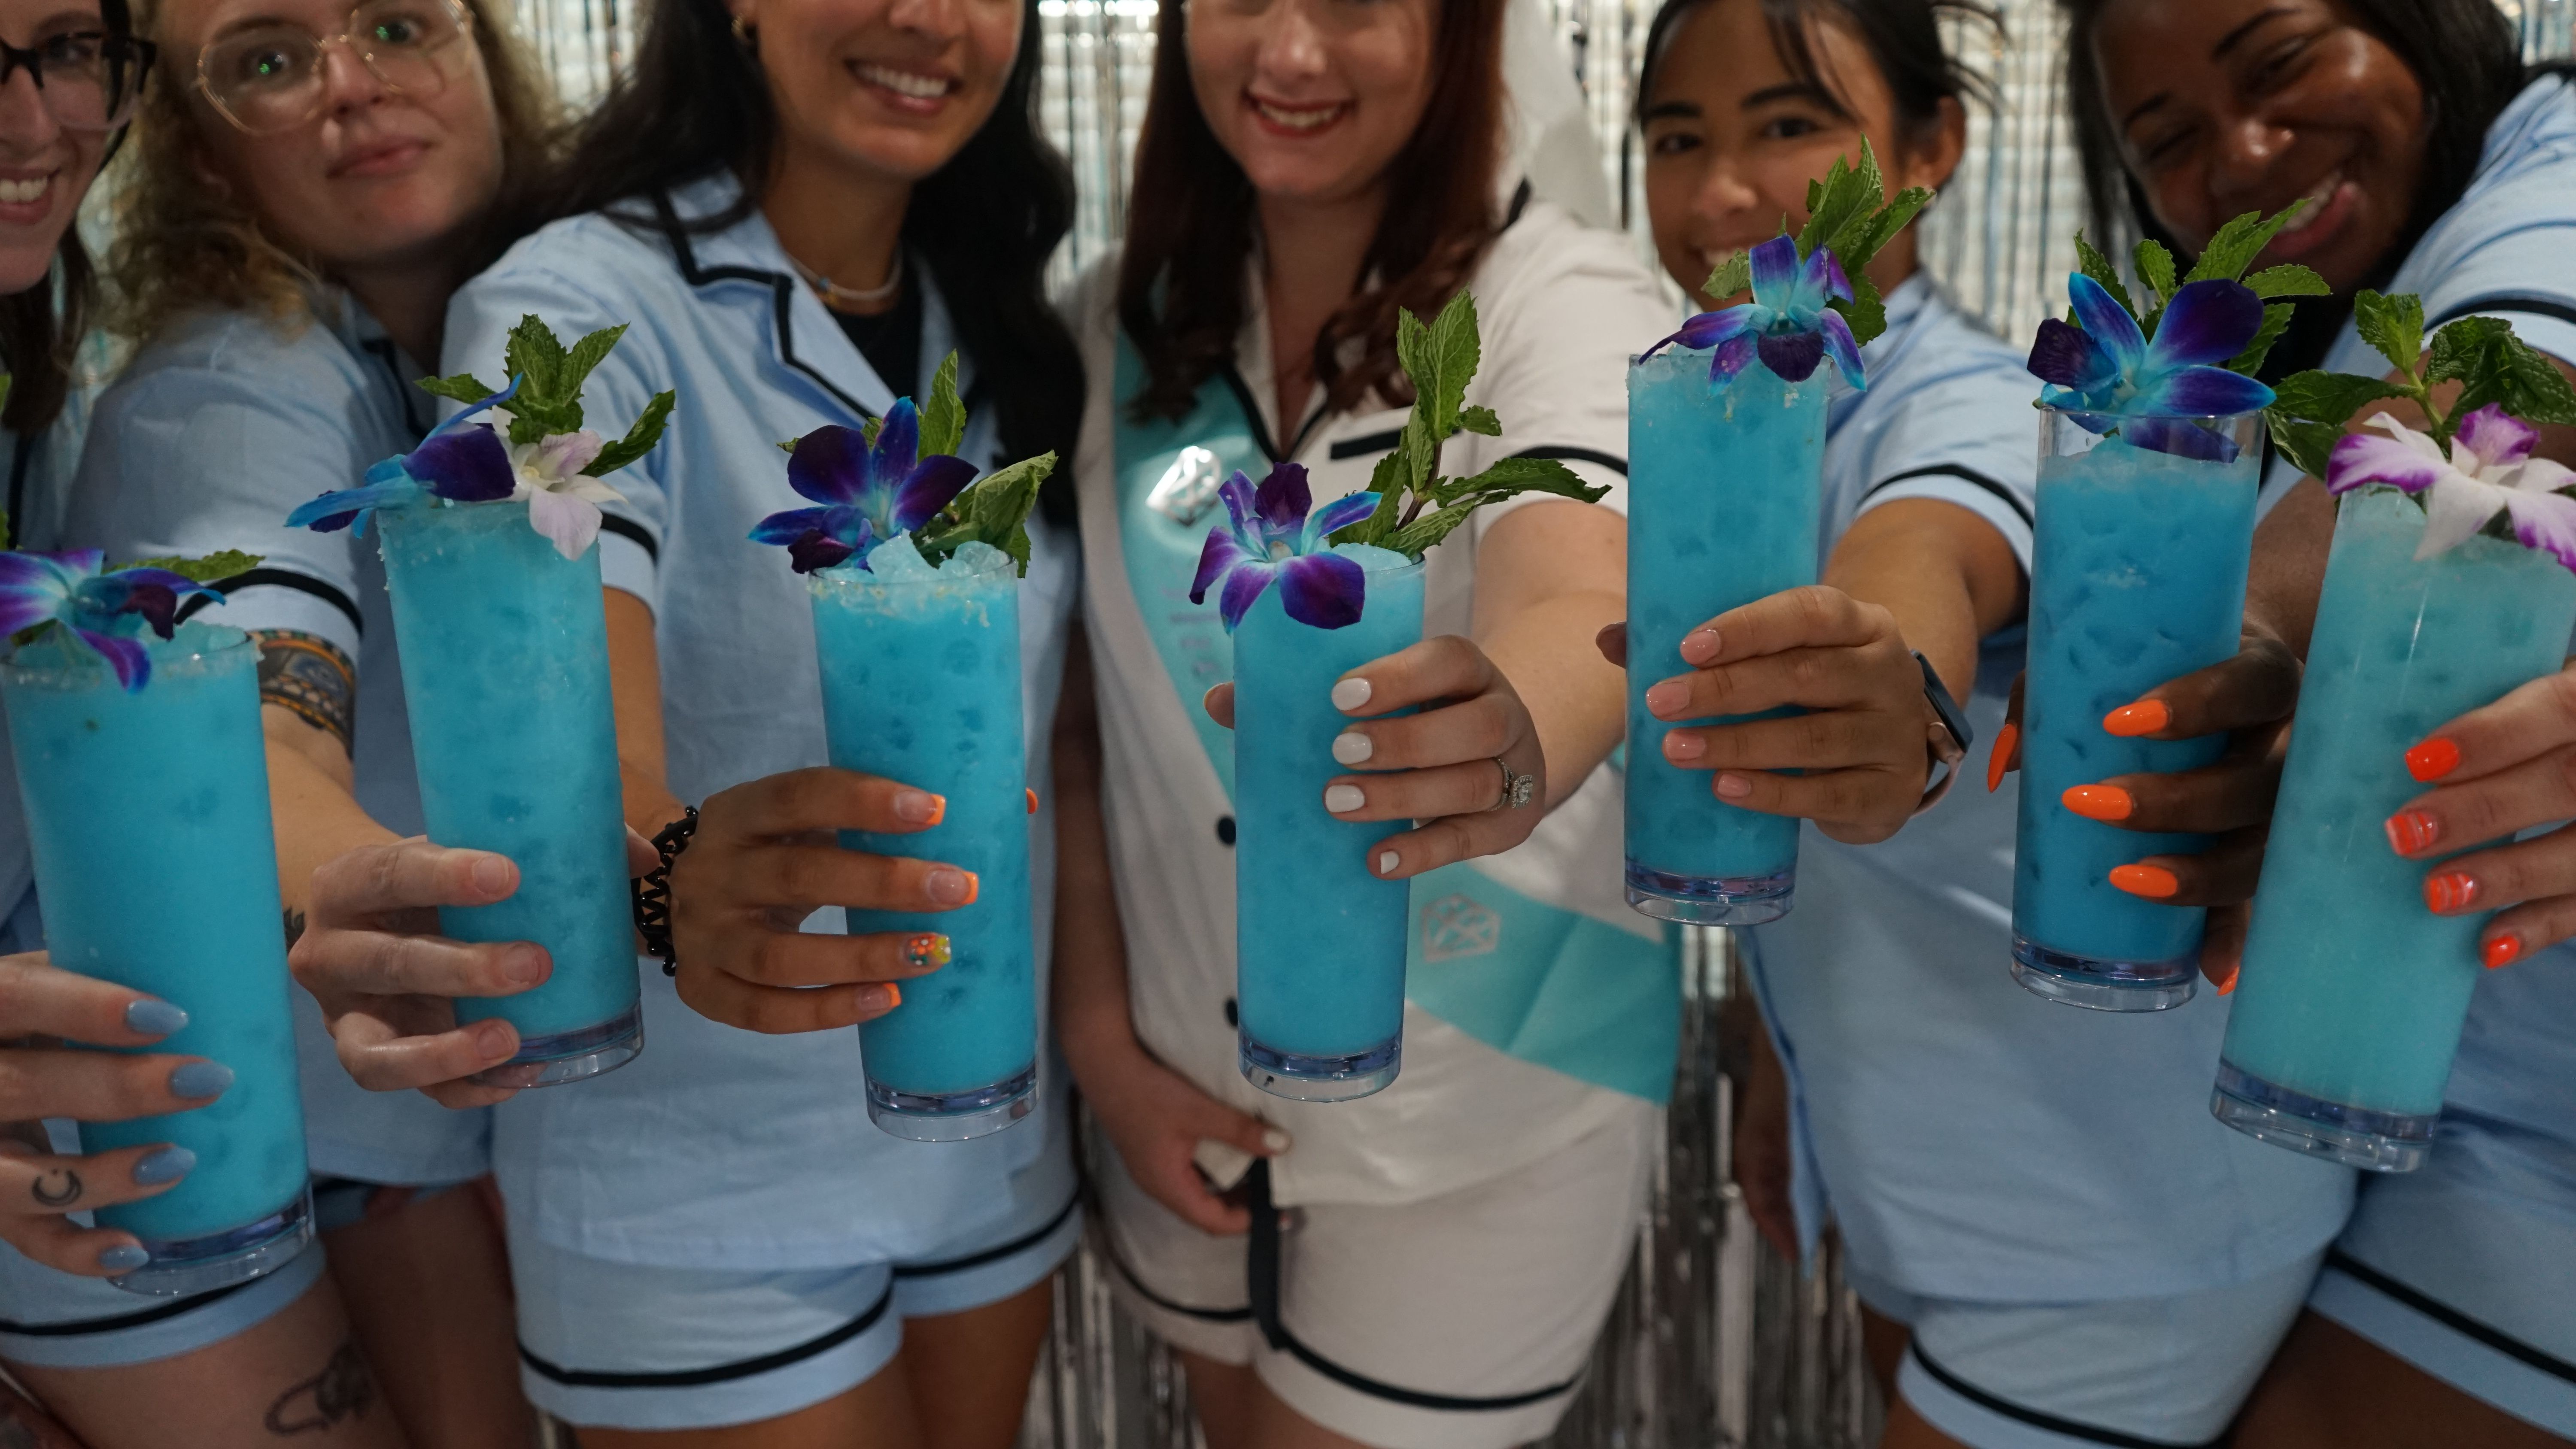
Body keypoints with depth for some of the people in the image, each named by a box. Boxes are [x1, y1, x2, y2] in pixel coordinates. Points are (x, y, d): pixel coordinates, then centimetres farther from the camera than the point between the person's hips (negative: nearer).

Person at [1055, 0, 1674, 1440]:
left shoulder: (1570, 308, -15)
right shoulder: (1117, 327, -2)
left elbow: (1578, 607, -35)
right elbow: (1075, 712, 1)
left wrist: (1513, 739, -57)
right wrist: (1102, 1039, -5)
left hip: (1487, 1116, -4)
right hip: (1193, 1100, 4)